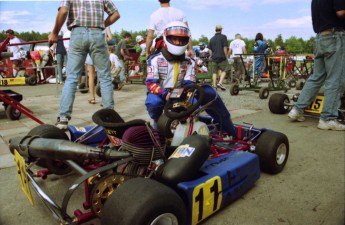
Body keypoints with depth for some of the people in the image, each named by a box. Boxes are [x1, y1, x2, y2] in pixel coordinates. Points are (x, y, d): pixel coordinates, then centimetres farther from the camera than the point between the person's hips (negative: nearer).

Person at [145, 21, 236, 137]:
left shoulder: (189, 62, 4)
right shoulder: (155, 60, -8)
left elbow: (189, 84, -6)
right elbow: (151, 83, -17)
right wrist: (165, 93, -36)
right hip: (160, 95, -3)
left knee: (207, 91, -15)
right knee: (153, 102, -41)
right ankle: (158, 122, -5)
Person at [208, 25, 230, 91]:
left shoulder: (212, 38, 13)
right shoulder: (223, 37, -1)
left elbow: (210, 49, 14)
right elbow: (225, 47, -7)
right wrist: (226, 56, 0)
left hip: (214, 58, 4)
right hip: (222, 57, -4)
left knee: (214, 72, 8)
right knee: (224, 70, 6)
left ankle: (214, 86, 6)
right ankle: (220, 83, -10)